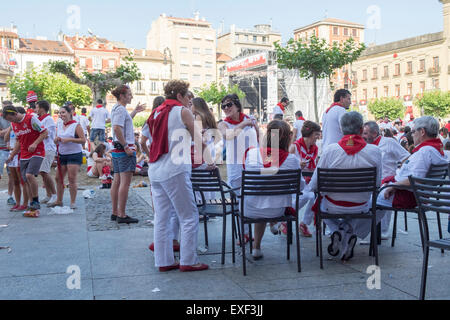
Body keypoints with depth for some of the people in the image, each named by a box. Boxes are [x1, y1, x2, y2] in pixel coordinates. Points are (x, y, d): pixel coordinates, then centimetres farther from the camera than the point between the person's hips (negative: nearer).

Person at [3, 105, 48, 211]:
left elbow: (45, 132, -10)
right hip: (24, 155, 7)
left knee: (29, 175, -23)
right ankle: (33, 203, 14)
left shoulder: (31, 118, -11)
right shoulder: (13, 124, 11)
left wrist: (35, 143, -22)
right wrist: (12, 155, 16)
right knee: (26, 181, 3)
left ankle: (36, 201, -9)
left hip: (37, 153, -7)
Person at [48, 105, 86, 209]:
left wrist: (69, 139, -20)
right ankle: (59, 201, 22)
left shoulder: (76, 125, -6)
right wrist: (56, 140, -4)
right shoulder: (59, 125, 13)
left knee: (72, 179, -7)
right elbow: (56, 141, 19)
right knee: (58, 178, 8)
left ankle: (73, 202, 2)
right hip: (62, 155, 7)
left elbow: (83, 140, -13)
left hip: (74, 155, -6)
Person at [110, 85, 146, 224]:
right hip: (125, 149, -10)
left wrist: (135, 111, 32)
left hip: (117, 150, 10)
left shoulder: (116, 108, 19)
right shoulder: (120, 109, -12)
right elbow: (117, 128, -24)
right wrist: (126, 146, -22)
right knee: (125, 182, -8)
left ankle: (115, 213, 18)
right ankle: (122, 215, -6)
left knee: (117, 181, 12)